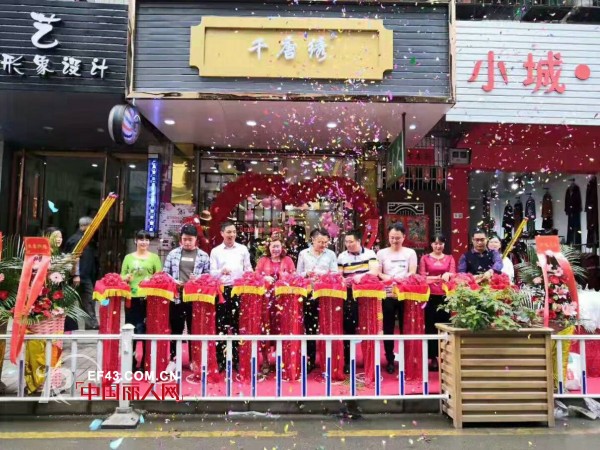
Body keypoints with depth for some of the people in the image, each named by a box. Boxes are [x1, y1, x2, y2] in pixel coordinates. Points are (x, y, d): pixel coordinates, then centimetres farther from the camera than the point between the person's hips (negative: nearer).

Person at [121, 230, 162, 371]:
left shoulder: (154, 257, 7)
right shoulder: (129, 257, 11)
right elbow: (122, 276, 10)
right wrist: (126, 278, -12)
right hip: (132, 297, 1)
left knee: (147, 329, 3)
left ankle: (146, 362, 14)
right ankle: (130, 361, 17)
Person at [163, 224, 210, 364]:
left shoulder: (203, 255, 4)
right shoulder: (173, 253, 7)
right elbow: (165, 273, 7)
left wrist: (198, 279, -15)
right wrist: (173, 281, -11)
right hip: (176, 296, 1)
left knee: (194, 329, 7)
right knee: (175, 328, 9)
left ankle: (194, 359, 18)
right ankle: (173, 358, 20)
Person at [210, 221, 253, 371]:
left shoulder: (243, 249, 9)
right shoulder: (215, 251, 7)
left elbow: (248, 268, 11)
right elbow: (212, 272, 2)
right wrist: (221, 271, -18)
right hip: (222, 290, 0)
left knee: (238, 324, 3)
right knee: (221, 323, 0)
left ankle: (237, 358, 11)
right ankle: (220, 359, 8)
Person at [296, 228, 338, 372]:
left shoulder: (331, 255, 8)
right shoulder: (303, 254, 8)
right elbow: (298, 274, 8)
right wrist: (306, 274, -12)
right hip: (308, 294, 0)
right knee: (309, 328, 2)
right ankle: (309, 360, 10)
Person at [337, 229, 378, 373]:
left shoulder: (370, 254, 2)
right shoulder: (342, 257, 5)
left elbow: (375, 271, -9)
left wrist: (360, 276, -25)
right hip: (349, 296, 1)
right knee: (348, 328, 3)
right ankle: (348, 361, 13)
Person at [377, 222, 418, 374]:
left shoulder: (410, 252, 7)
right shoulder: (382, 253, 7)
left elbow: (412, 273, -2)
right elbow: (377, 273, 2)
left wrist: (402, 279, -21)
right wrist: (386, 278, -19)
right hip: (387, 295, 0)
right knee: (388, 328, 5)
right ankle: (390, 360, 15)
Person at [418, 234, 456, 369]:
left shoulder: (449, 258, 12)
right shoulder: (425, 258, 7)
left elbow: (453, 274, -1)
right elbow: (422, 277, -1)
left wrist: (447, 275, -23)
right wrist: (440, 277, -11)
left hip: (446, 296, 1)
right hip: (430, 296, -1)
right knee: (430, 326, 0)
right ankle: (433, 357, 9)